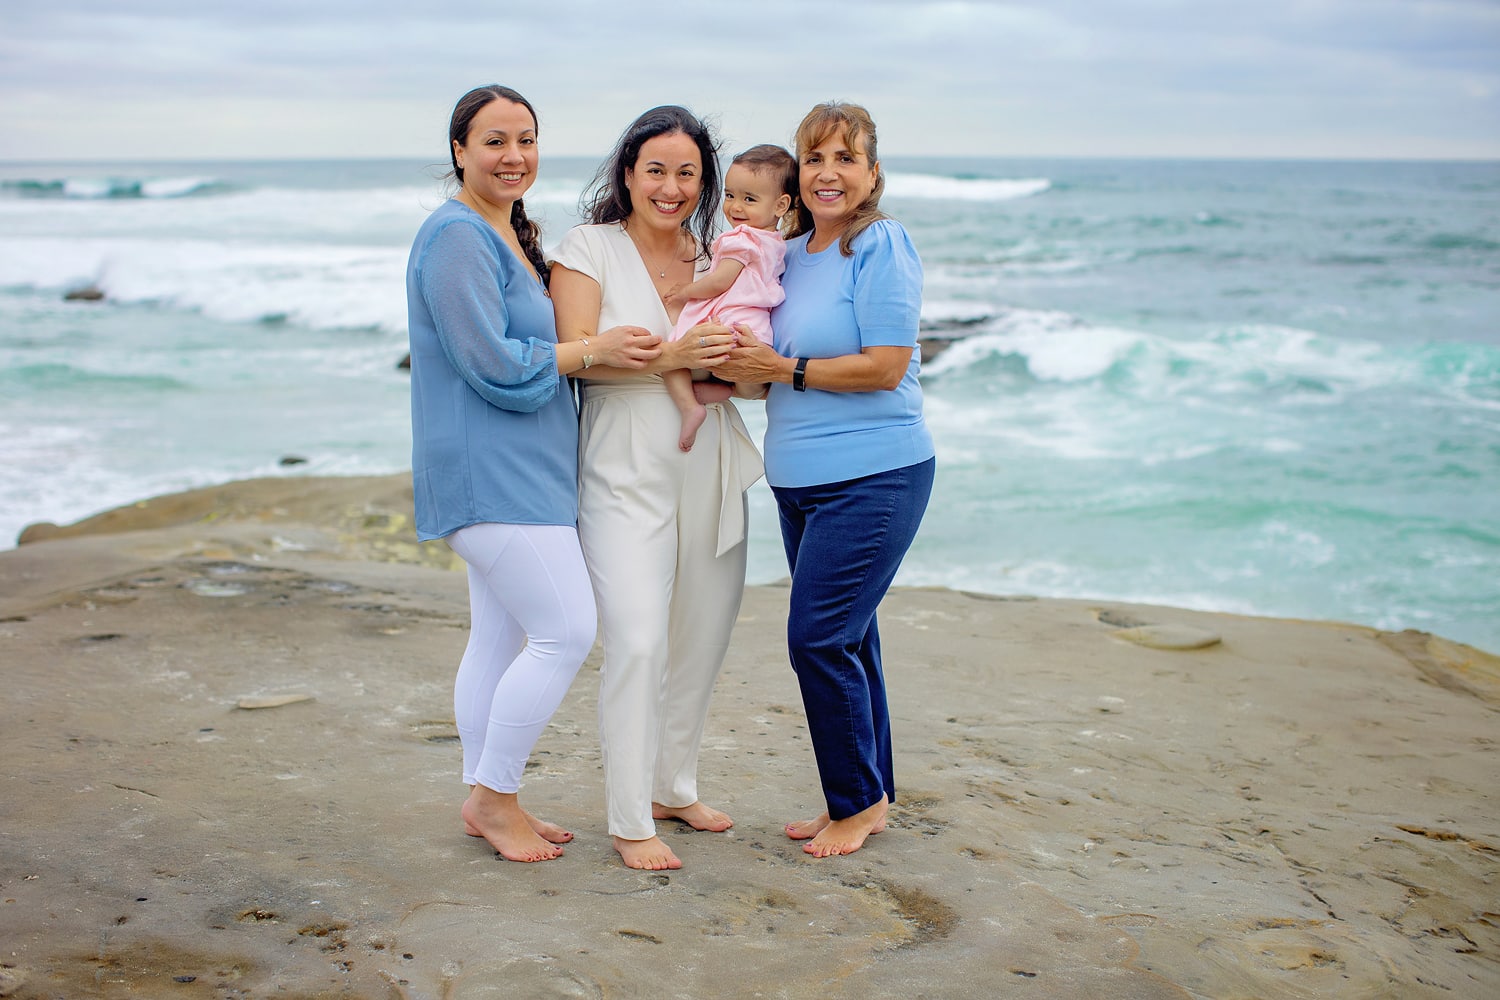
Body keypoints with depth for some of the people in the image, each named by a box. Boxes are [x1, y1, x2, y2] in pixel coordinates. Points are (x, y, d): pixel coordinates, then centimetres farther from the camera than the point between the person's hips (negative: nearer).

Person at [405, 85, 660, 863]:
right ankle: (493, 794, 4)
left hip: (519, 470, 10)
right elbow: (493, 365, -20)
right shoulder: (456, 237, -15)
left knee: (500, 637, 13)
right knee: (566, 630, -10)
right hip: (488, 470, -10)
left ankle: (485, 799, 23)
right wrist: (595, 348, -14)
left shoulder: (513, 235, 17)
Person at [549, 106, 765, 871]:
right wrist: (670, 358, -23)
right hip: (626, 475, -5)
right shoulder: (589, 247, 0)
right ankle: (630, 822, -4)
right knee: (638, 642, -14)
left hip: (709, 474, 5)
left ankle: (674, 788, 29)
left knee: (700, 641, 11)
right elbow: (576, 353, -12)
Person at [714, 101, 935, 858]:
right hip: (801, 481, 8)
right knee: (846, 639, 13)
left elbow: (885, 367, -17)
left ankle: (858, 803, 9)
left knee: (819, 637, -8)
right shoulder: (792, 254, 13)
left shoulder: (881, 247, -11)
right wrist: (732, 374, 2)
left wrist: (783, 368, -14)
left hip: (872, 477, -8)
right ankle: (869, 798, 25)